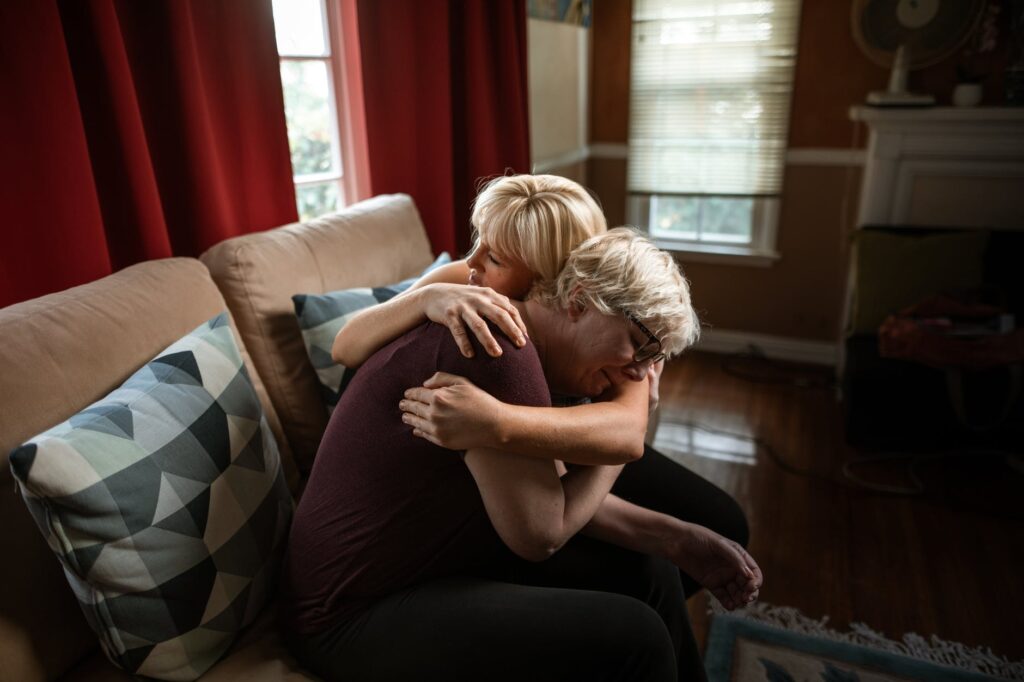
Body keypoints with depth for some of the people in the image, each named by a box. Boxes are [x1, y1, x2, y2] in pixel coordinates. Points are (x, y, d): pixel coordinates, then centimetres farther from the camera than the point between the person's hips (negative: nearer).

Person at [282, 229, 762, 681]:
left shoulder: (525, 352, 3)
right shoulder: (497, 344, -27)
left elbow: (555, 497, 4)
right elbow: (540, 533, -22)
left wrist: (680, 541, -2)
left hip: (447, 559, 9)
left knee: (647, 573, 7)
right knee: (633, 636, -16)